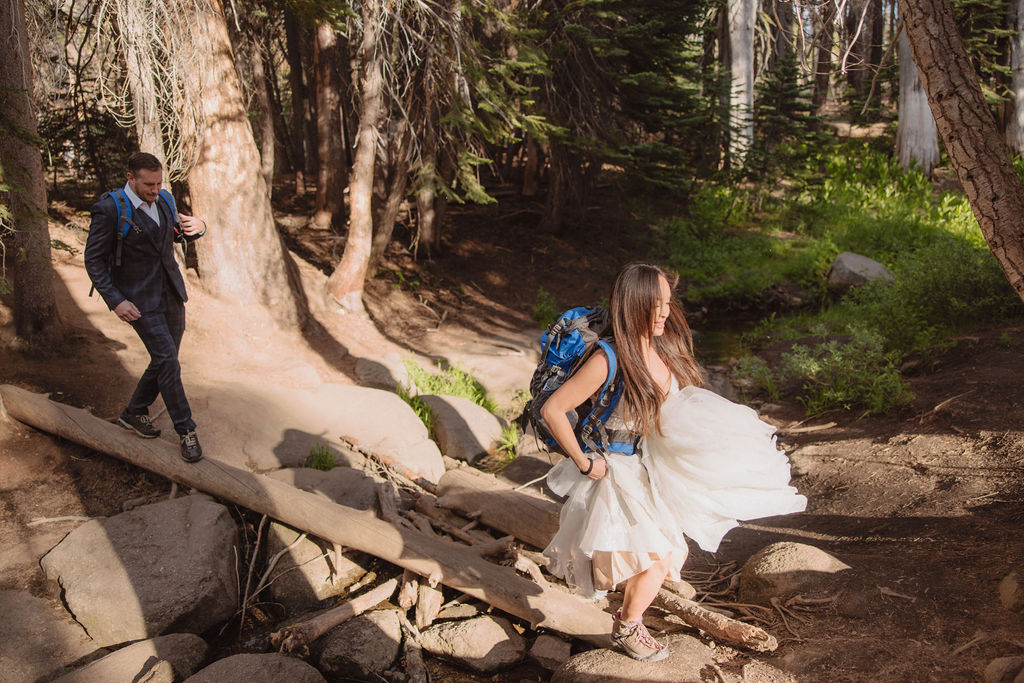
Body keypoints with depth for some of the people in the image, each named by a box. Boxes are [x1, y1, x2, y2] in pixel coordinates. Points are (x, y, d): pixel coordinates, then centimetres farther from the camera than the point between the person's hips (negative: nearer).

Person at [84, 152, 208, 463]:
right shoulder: (109, 209, -16)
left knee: (164, 360, 13)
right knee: (168, 361, -10)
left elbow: (178, 234, 19)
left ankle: (134, 413, 33)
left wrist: (197, 227, -6)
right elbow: (94, 260, -11)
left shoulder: (162, 202, 3)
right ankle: (185, 430, 2)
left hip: (172, 294, 7)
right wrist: (115, 301, -19)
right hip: (141, 301, -7)